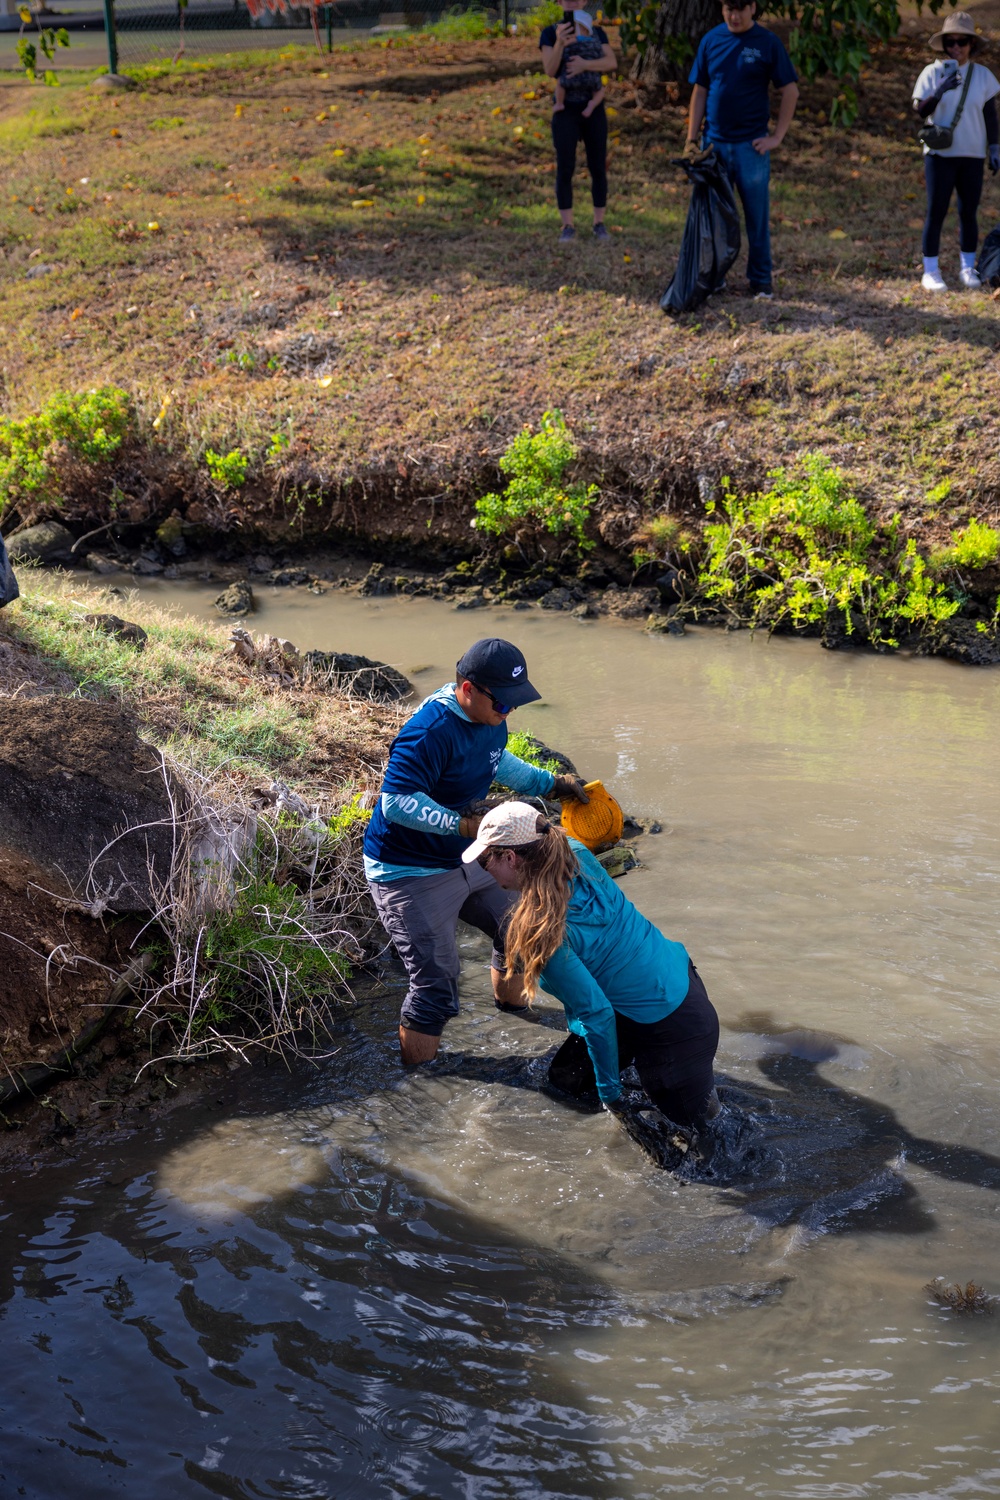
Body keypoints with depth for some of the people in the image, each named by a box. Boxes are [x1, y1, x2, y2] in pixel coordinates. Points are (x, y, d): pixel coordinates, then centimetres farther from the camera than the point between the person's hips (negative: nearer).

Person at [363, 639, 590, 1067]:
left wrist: (550, 784, 12)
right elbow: (397, 803, -34)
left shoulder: (490, 718, -1)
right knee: (436, 986, -10)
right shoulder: (430, 733, -31)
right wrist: (466, 824, -39)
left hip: (466, 860, 9)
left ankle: (512, 1007, 51)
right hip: (411, 874, -9)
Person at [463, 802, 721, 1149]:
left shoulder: (539, 931, -29)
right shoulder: (576, 854, -10)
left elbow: (596, 1013, -24)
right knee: (565, 1076, 20)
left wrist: (609, 1092, -13)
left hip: (669, 1027, -8)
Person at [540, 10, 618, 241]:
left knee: (598, 169, 3)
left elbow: (612, 63, -9)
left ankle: (599, 223, 16)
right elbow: (550, 70, -15)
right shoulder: (550, 33, -2)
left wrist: (585, 65, -28)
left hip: (593, 110, 2)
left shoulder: (597, 32, 6)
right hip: (566, 111, -2)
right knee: (564, 171, -4)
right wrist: (560, 42, -33)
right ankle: (568, 226, 8)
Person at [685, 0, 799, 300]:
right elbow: (700, 92, 8)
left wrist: (777, 137, -8)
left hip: (751, 145, -2)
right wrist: (691, 139, 3)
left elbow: (790, 92, -2)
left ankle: (761, 280, 12)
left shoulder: (767, 43, -4)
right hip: (714, 142, 3)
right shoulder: (711, 40, 4)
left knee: (757, 216, 3)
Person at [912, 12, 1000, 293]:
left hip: (972, 155, 2)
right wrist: (940, 90, -24)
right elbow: (920, 110, -10)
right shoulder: (932, 72, -3)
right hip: (940, 154, -2)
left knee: (968, 212, 6)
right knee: (936, 212, -3)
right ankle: (931, 271, 2)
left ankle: (968, 269, 16)